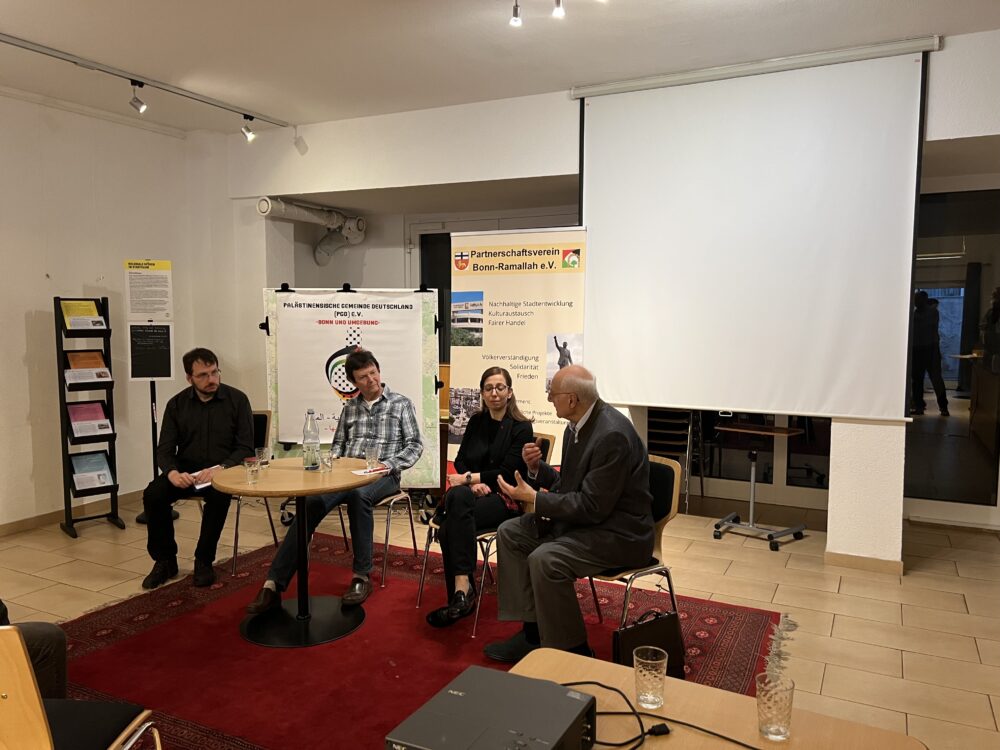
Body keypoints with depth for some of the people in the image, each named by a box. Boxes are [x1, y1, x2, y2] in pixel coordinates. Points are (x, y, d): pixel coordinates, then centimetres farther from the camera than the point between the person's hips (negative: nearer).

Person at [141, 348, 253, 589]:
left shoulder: (237, 400, -3)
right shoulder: (177, 404, 5)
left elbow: (245, 447, -6)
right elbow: (164, 449, 1)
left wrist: (221, 468, -24)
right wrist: (172, 472, -22)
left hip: (224, 470, -3)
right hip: (185, 470, 3)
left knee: (218, 496, -34)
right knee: (153, 495, -24)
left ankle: (204, 561, -13)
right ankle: (165, 561, -3)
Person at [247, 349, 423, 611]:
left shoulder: (401, 404, 7)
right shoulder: (350, 407, 20)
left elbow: (414, 445, 2)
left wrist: (389, 464, -13)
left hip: (381, 475, -3)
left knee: (358, 495, -40)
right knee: (310, 505, -27)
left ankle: (362, 576, -28)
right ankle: (274, 584, -28)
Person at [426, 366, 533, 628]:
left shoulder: (521, 427, -2)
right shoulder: (476, 422, 14)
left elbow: (507, 473, -9)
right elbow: (460, 461, 13)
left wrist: (468, 478, -10)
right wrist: (473, 482, -8)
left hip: (505, 498, -4)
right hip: (472, 493, 4)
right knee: (457, 495, -34)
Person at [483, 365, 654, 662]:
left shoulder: (612, 435, -26)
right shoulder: (579, 425, 3)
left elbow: (592, 507, -25)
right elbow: (568, 485, 14)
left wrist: (533, 498, -20)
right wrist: (537, 468, -5)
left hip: (618, 531, -10)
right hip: (583, 516, 10)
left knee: (545, 560, -29)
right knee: (510, 533, 4)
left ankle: (571, 649, -7)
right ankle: (531, 632, 8)